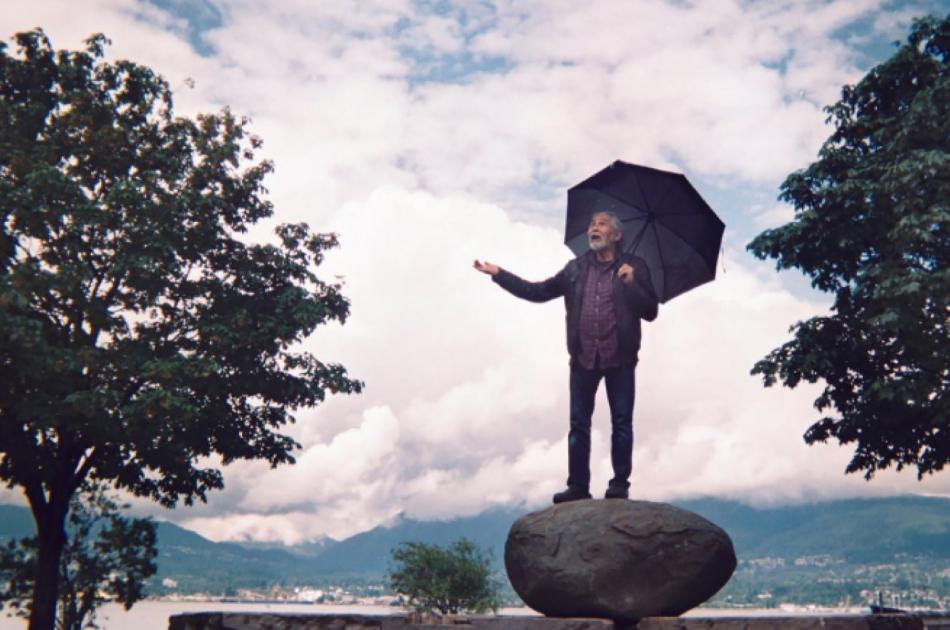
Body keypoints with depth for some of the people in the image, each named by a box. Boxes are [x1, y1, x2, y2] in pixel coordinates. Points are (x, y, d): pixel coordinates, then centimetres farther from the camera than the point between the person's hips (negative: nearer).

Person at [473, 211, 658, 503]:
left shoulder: (633, 267, 2)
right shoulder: (576, 268, 11)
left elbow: (650, 312, -2)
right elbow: (538, 292, 10)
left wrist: (631, 284, -18)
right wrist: (499, 274, 5)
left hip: (619, 359, -3)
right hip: (583, 358, 3)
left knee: (621, 423, 2)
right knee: (578, 424, 4)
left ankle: (620, 484, 11)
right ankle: (578, 485, 10)